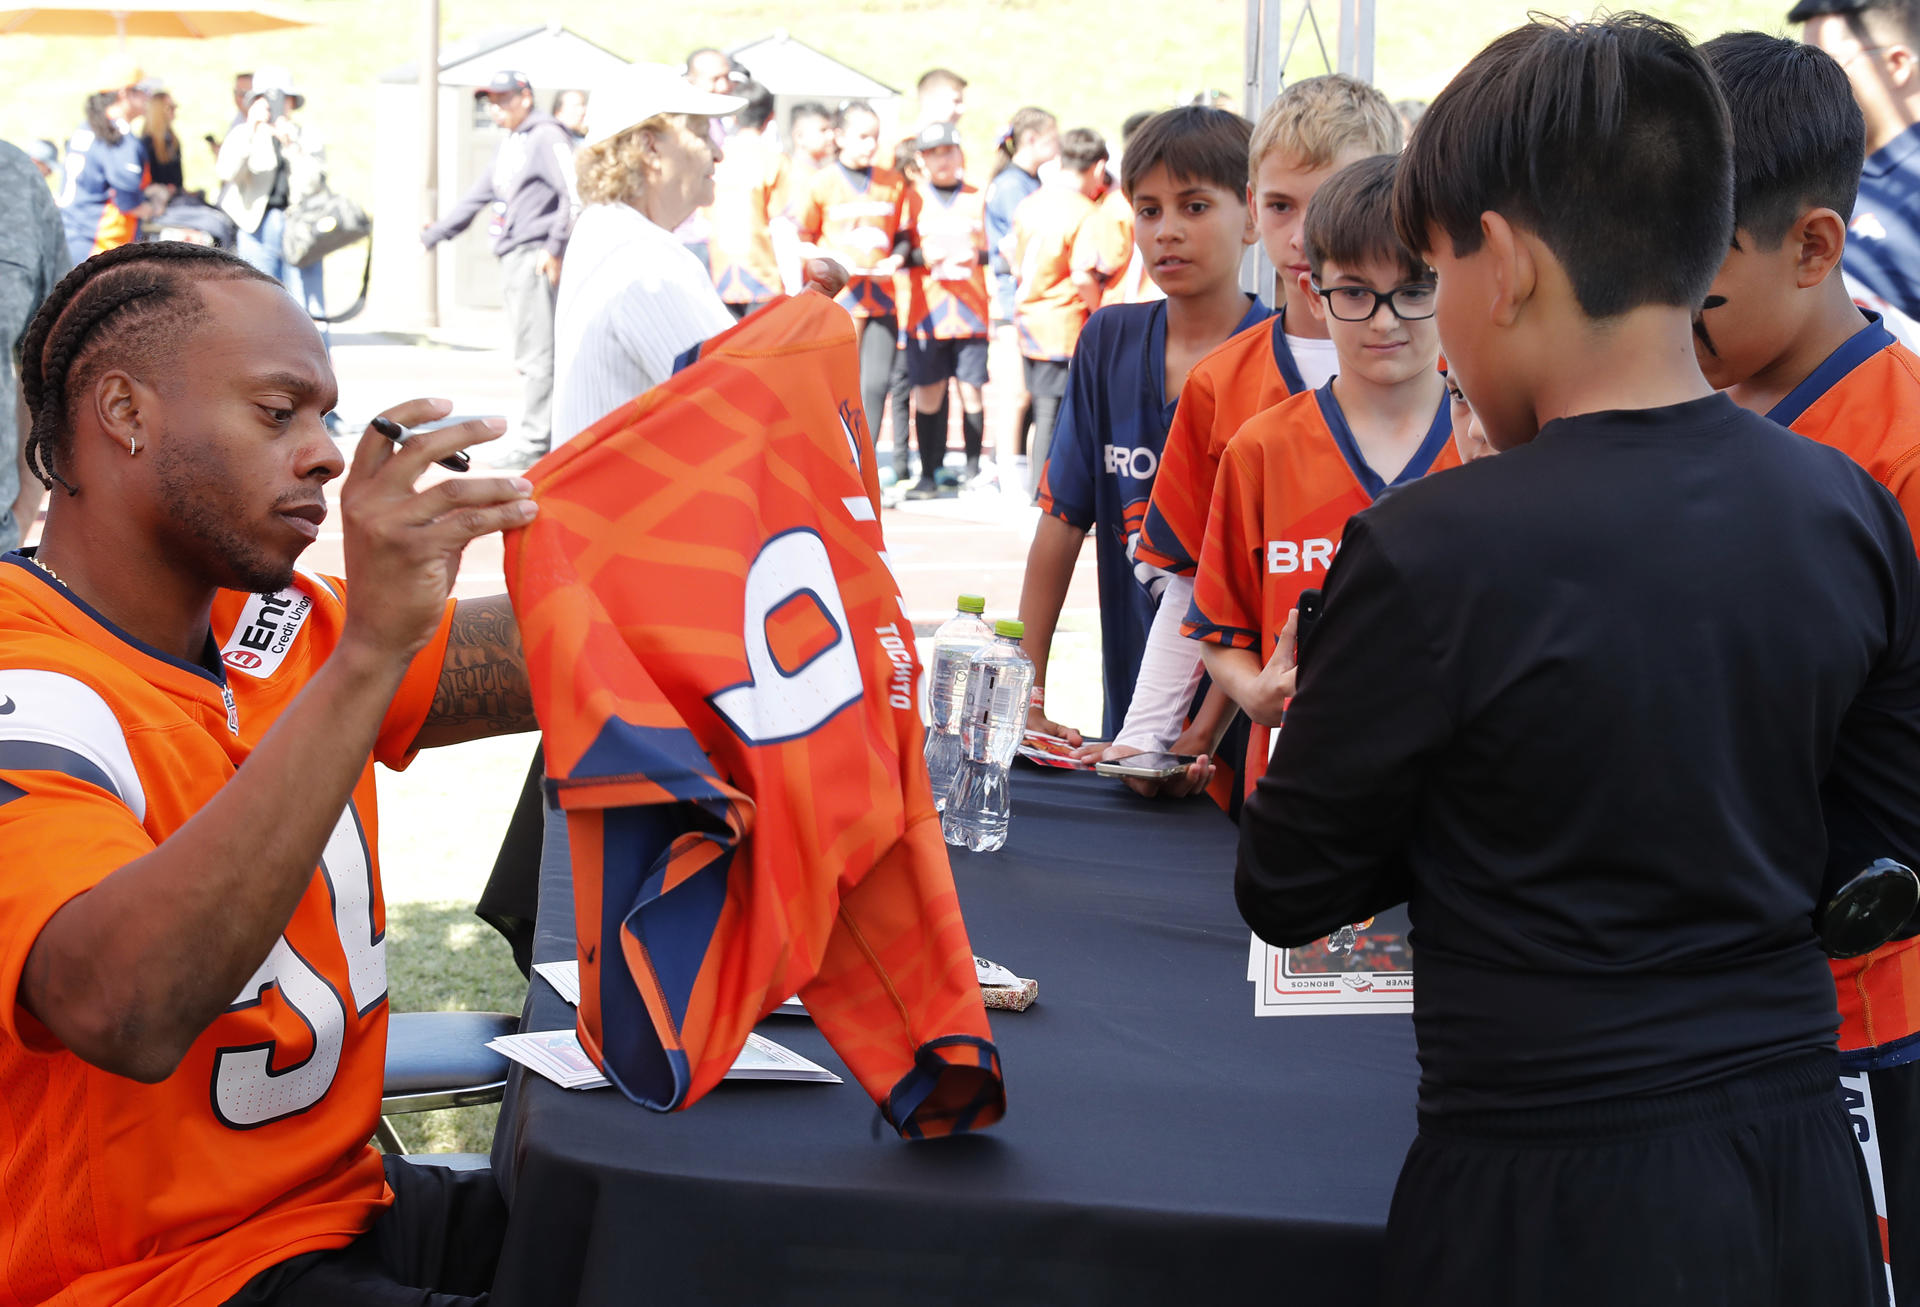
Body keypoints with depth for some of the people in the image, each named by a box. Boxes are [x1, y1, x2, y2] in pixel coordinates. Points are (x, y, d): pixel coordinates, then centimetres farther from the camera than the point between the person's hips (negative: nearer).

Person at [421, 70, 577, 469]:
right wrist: (431, 236, 28)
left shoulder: (546, 137, -7)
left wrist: (554, 248, -20)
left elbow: (575, 193, -16)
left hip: (536, 257, -9)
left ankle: (535, 439, -7)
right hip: (512, 258, 9)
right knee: (528, 350, 8)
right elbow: (477, 197, 28)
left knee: (535, 351, -9)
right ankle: (547, 432, 11)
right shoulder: (509, 146, 22)